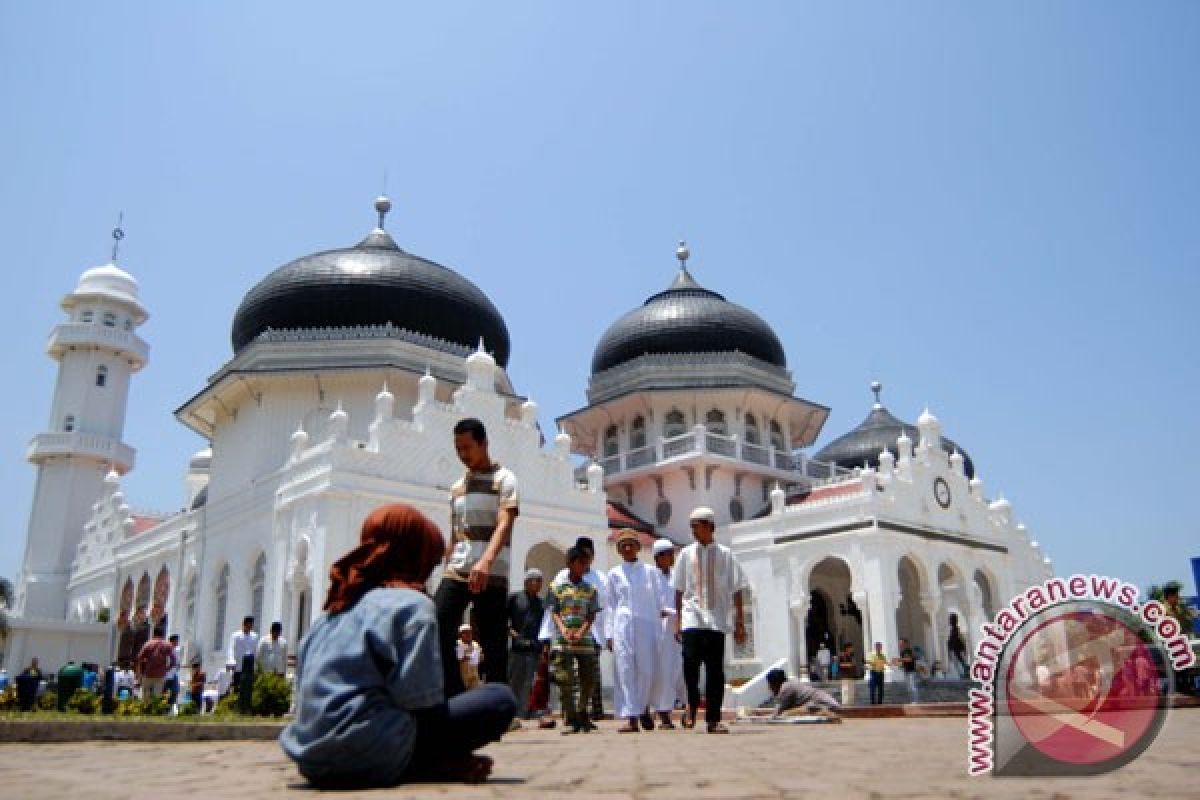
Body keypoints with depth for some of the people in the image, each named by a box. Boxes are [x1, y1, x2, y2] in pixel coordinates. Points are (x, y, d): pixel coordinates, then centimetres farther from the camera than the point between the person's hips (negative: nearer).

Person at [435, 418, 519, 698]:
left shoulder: (504, 478, 1)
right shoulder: (457, 487, 20)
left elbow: (504, 524, -15)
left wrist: (486, 561, -31)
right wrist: (446, 569, 15)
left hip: (492, 574, -5)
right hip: (456, 571, 5)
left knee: (493, 646, -3)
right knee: (437, 630, -10)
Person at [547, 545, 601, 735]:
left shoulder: (590, 590, 10)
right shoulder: (557, 587, 5)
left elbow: (591, 616, 4)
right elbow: (554, 613, 2)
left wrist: (580, 633, -13)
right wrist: (564, 631, -15)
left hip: (584, 640, 2)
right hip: (563, 641, -2)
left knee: (588, 679, 3)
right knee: (565, 680, -6)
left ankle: (582, 714, 22)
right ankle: (570, 720, 3)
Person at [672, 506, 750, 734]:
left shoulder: (725, 554, 5)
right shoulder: (686, 554, 9)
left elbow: (736, 590, 5)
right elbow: (679, 589, 11)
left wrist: (740, 622, 1)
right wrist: (678, 619, 7)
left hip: (716, 621, 0)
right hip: (692, 619, 0)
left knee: (715, 670, 0)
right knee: (690, 661, -15)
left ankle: (713, 720, 10)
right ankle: (692, 703, 11)